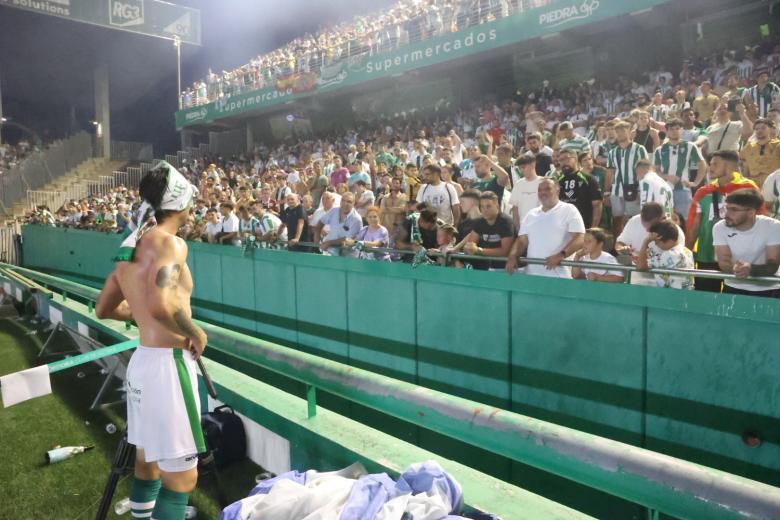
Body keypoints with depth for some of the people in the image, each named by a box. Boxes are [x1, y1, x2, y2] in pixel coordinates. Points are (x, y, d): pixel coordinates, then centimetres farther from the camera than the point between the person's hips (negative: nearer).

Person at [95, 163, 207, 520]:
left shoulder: (132, 245, 11)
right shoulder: (170, 242, -15)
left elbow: (103, 309, 21)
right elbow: (161, 304, -32)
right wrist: (196, 333, -16)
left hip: (142, 360, 10)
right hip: (168, 365, -9)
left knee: (147, 460, 23)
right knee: (181, 475, 1)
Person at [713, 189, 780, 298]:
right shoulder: (720, 227, -11)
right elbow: (723, 262, -15)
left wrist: (751, 269, -40)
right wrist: (735, 268, -38)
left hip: (769, 290, -1)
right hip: (734, 288, 1)